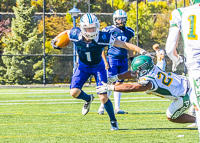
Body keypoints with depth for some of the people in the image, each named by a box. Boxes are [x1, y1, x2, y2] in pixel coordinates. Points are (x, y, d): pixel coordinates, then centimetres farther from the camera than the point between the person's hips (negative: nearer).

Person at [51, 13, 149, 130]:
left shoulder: (103, 37, -30)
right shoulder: (76, 35, -23)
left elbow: (124, 44, -28)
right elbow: (66, 32, 3)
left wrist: (140, 50, -35)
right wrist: (55, 40, -3)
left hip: (98, 67, -2)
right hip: (83, 67, 2)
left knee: (103, 97, -11)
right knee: (74, 92, -16)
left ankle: (113, 121, 12)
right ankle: (88, 99, 21)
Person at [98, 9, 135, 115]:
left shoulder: (128, 32, 11)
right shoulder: (109, 31, -5)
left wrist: (133, 60, 19)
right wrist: (105, 61, -9)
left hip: (123, 61, 5)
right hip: (112, 59, -5)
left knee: (119, 84, 6)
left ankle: (117, 108, 9)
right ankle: (102, 107, 0)